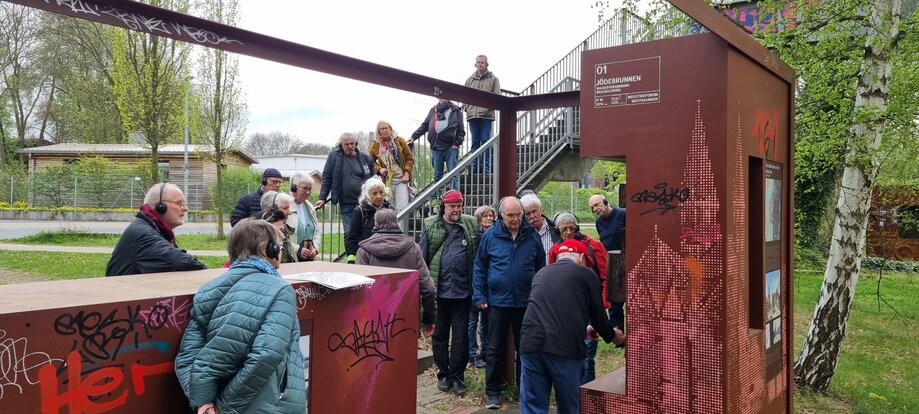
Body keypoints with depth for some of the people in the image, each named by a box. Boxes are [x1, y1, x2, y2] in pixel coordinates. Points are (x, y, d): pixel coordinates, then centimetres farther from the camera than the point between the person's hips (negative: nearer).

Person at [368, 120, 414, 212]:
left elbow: (410, 158, 5)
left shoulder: (399, 140, 3)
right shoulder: (375, 145, 5)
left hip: (402, 179, -1)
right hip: (387, 181, 1)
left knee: (402, 208, -12)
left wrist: (407, 173, -6)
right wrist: (379, 169, -4)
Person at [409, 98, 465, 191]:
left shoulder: (456, 110, 6)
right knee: (437, 175, 8)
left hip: (451, 147, -4)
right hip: (436, 148, 4)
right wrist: (414, 136, 13)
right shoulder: (433, 110, 17)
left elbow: (461, 130, 2)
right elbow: (424, 126, 21)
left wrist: (457, 143, -8)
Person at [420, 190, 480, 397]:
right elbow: (422, 258, 1)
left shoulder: (471, 225, 2)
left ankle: (457, 377, 18)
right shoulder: (430, 226, 0)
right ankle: (443, 374, 26)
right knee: (439, 335, 12)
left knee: (460, 337, 6)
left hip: (462, 292, 0)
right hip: (439, 291, 0)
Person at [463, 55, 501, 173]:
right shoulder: (470, 80, 18)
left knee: (485, 140, -5)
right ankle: (475, 166, 8)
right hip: (472, 114, 3)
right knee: (475, 141, 5)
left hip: (486, 115, -3)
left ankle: (485, 166, -2)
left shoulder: (493, 79, 8)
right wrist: (466, 107, 2)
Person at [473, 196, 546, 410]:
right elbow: (479, 268, 1)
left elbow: (541, 267, 8)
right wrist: (479, 297, -3)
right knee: (495, 349, 8)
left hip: (526, 302, 1)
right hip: (498, 302, -1)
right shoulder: (490, 236, -5)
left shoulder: (532, 236, -1)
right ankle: (493, 391, 20)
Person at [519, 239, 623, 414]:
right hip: (565, 346, -3)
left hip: (531, 343, 3)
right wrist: (610, 335, 41)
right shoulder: (586, 274, 13)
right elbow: (597, 312, 19)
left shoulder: (541, 273, 26)